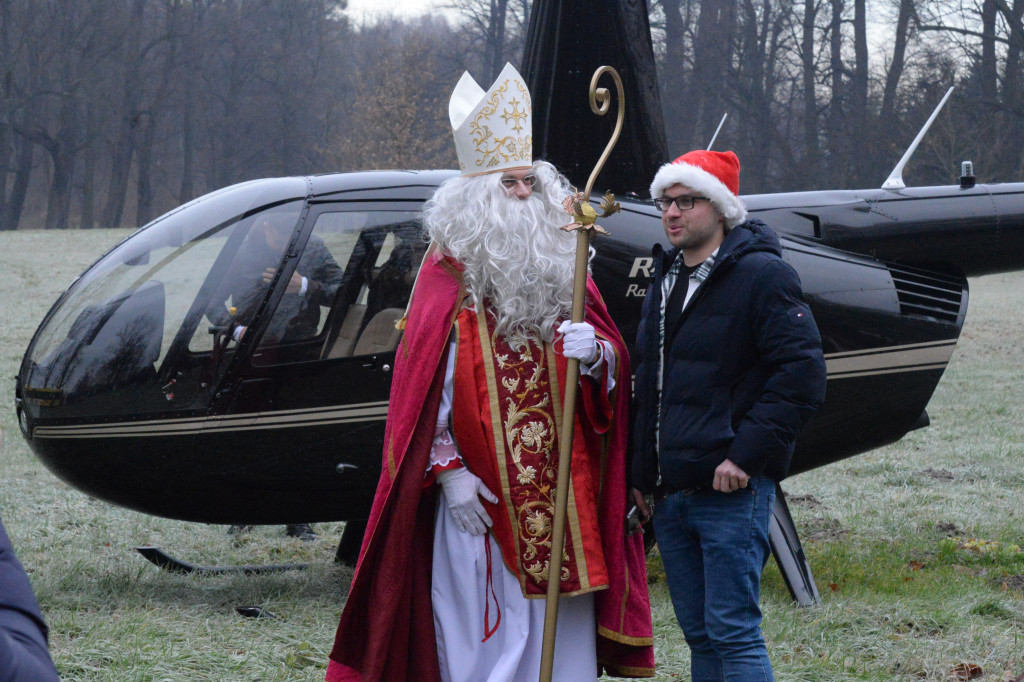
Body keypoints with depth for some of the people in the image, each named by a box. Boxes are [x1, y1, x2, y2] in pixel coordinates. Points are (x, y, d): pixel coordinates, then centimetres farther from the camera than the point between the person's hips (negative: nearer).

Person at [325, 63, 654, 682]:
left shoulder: (562, 266, 12)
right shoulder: (449, 272, 0)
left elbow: (615, 362, 11)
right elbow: (423, 383, -5)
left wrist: (596, 352, -13)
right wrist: (448, 469, -13)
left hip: (558, 486, 4)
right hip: (477, 490, -4)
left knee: (559, 632, 4)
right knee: (482, 632, -4)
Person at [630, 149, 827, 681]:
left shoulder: (761, 276, -8)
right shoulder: (665, 282, 17)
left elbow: (802, 375, -15)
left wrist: (746, 453, -19)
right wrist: (642, 473, 17)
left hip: (730, 492, -8)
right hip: (670, 493, 8)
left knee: (733, 633, -9)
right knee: (700, 636, 12)